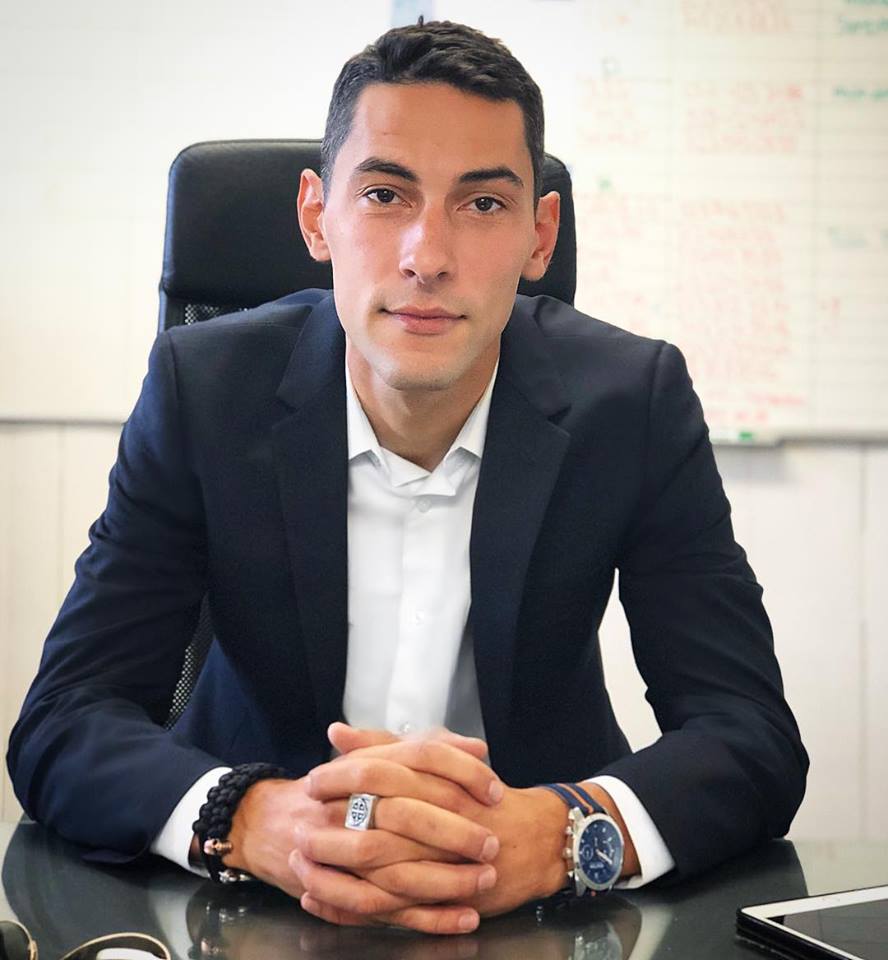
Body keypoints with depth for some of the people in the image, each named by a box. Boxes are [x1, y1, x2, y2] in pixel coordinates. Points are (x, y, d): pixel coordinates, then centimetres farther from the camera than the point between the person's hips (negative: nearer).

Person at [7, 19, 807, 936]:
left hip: (545, 907, 1)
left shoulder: (634, 399, -11)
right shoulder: (204, 387, -12)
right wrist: (256, 821, -36)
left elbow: (755, 741, -14)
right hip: (261, 913, -1)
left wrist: (560, 833, -35)